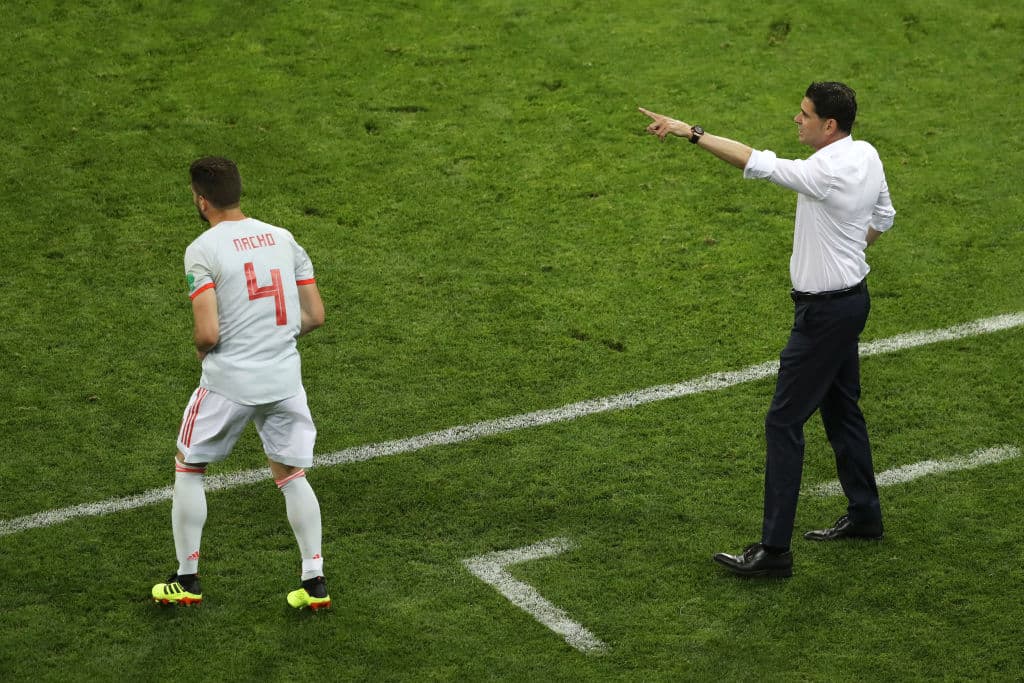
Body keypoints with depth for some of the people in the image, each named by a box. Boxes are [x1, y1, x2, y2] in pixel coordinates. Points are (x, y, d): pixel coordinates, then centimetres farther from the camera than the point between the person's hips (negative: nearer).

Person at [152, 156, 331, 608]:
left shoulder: (202, 251, -11)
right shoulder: (283, 239, 5)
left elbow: (208, 332, -17)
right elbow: (315, 316, 7)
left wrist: (201, 350, 5)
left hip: (229, 381, -4)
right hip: (285, 378, 4)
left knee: (188, 469, 16)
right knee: (291, 476, 16)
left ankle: (187, 580, 21)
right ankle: (314, 583, 13)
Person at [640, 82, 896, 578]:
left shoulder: (826, 174, -26)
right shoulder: (866, 155, 3)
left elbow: (754, 163, -29)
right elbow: (883, 217, 17)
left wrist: (690, 132, -26)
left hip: (825, 312, -10)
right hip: (851, 297, 10)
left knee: (783, 422, -7)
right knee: (841, 409, 23)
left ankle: (774, 550, -5)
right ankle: (864, 514, 37)